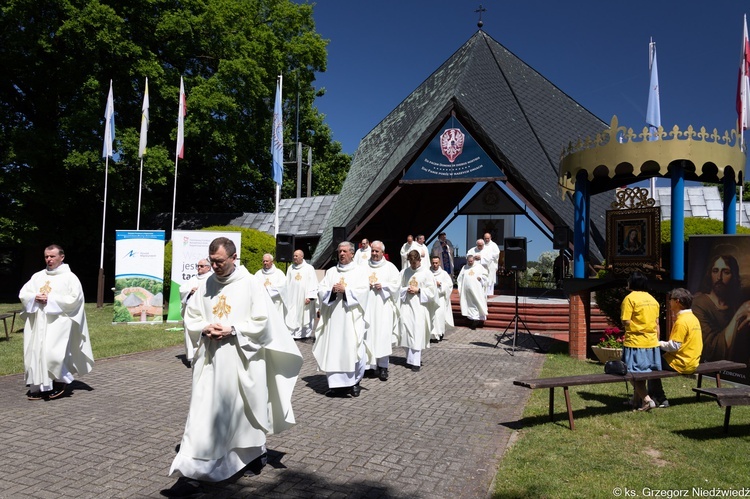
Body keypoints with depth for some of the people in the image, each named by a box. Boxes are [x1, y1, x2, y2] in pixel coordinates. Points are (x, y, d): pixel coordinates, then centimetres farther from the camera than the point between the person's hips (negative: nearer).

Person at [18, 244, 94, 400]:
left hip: (58, 322, -6)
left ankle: (60, 381, 9)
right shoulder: (38, 276, 16)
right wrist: (35, 297, -9)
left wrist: (51, 299, -14)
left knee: (52, 353, -14)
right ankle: (38, 386, 13)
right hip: (37, 322, 6)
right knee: (35, 353, 3)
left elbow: (73, 299, -8)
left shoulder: (70, 277, 0)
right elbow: (23, 294, 12)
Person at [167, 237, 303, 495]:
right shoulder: (206, 285, 5)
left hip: (240, 362, -3)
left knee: (243, 411, 10)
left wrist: (232, 330, -18)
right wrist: (205, 328, -10)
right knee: (204, 414, 4)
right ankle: (193, 472, 15)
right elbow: (191, 316, 10)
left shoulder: (251, 284, -8)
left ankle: (256, 453, 35)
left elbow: (262, 321, -10)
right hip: (210, 360, 4)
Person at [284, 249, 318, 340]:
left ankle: (306, 334, 12)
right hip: (292, 299, 3)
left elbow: (313, 284, -6)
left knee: (305, 317, 2)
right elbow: (287, 283, 11)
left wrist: (310, 297, -15)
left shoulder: (309, 268, -1)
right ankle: (293, 334, 3)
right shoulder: (291, 268, 10)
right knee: (292, 316, -1)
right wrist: (286, 297, 4)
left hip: (304, 298, -3)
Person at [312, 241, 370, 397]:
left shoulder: (360, 271, 7)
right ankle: (336, 384, 5)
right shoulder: (331, 271, 17)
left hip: (352, 318, -3)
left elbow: (363, 291, -5)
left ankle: (354, 382, 9)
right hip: (333, 317, 3)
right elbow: (321, 290, 8)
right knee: (333, 349, -1)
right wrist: (332, 290, -10)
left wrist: (345, 290, -12)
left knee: (352, 348, -6)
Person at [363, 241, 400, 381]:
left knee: (383, 335, -6)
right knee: (368, 334, -2)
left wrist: (383, 286, -10)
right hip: (367, 305, 2)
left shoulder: (390, 267, 7)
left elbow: (396, 284, 2)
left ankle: (383, 366, -2)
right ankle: (370, 363, 6)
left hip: (383, 307, -2)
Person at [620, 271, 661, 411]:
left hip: (635, 343, -7)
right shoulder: (653, 299, 9)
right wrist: (657, 341, 19)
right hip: (652, 342, 7)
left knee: (635, 373, 0)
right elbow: (657, 323, 12)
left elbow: (626, 321, -18)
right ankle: (636, 399, 28)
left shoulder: (630, 298, -12)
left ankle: (647, 400, -10)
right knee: (642, 372, 17)